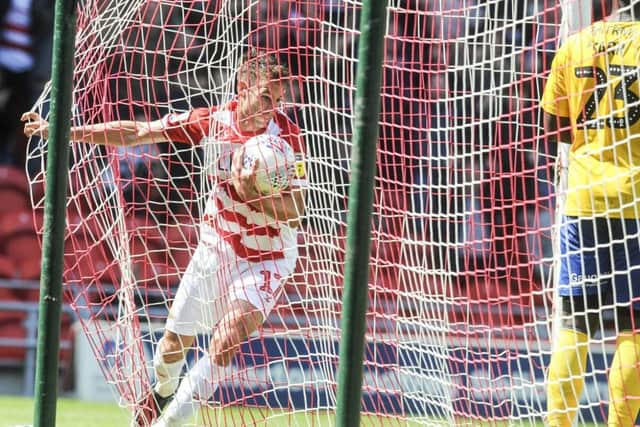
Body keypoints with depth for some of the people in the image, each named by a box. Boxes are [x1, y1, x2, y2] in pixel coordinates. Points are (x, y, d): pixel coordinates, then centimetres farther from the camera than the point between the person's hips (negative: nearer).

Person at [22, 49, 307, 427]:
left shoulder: (287, 135, -21)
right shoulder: (213, 120, -11)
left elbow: (294, 212, -22)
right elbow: (137, 133, -5)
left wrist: (251, 193, -39)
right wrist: (64, 131, -8)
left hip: (266, 259, -4)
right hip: (217, 244, 4)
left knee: (224, 343, -21)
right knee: (173, 342, 10)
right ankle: (164, 391, 44)